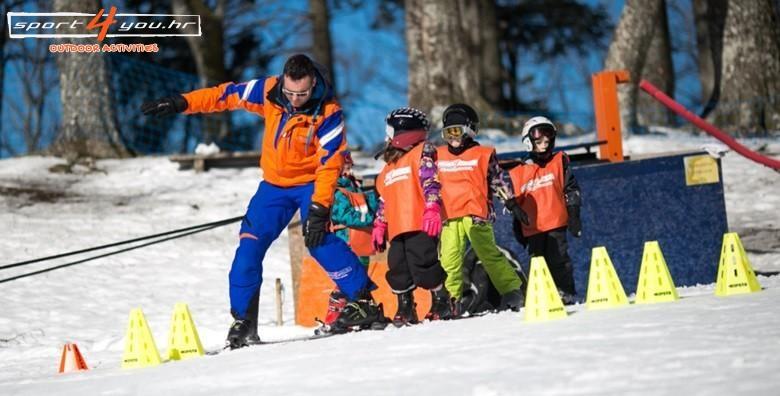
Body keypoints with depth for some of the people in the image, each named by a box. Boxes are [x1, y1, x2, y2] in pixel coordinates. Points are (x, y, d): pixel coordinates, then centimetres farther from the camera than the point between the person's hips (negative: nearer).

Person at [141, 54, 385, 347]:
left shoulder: (328, 113, -21)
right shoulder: (269, 92, -12)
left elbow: (329, 164, -22)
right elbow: (226, 94, -3)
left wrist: (319, 208, -29)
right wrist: (180, 103, -6)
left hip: (310, 183, -4)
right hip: (274, 184, 4)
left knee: (318, 239, -26)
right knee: (249, 245, -6)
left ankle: (363, 301, -17)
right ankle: (243, 321, 2)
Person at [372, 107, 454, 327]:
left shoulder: (422, 153, 3)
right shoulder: (389, 167, 28)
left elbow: (430, 183, -10)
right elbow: (384, 201, 33)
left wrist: (432, 209, -22)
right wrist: (379, 225, 28)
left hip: (420, 225, -8)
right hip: (397, 228, 8)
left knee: (423, 262, -14)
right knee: (398, 269, 3)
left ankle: (442, 302, -1)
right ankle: (405, 309, 13)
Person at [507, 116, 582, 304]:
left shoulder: (559, 162, 4)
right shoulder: (519, 173, 7)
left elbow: (571, 189, 4)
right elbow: (515, 204, 13)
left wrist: (574, 215, -2)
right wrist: (518, 229, 13)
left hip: (556, 224, -2)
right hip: (533, 228, 2)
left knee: (558, 260, -6)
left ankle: (567, 294, 0)